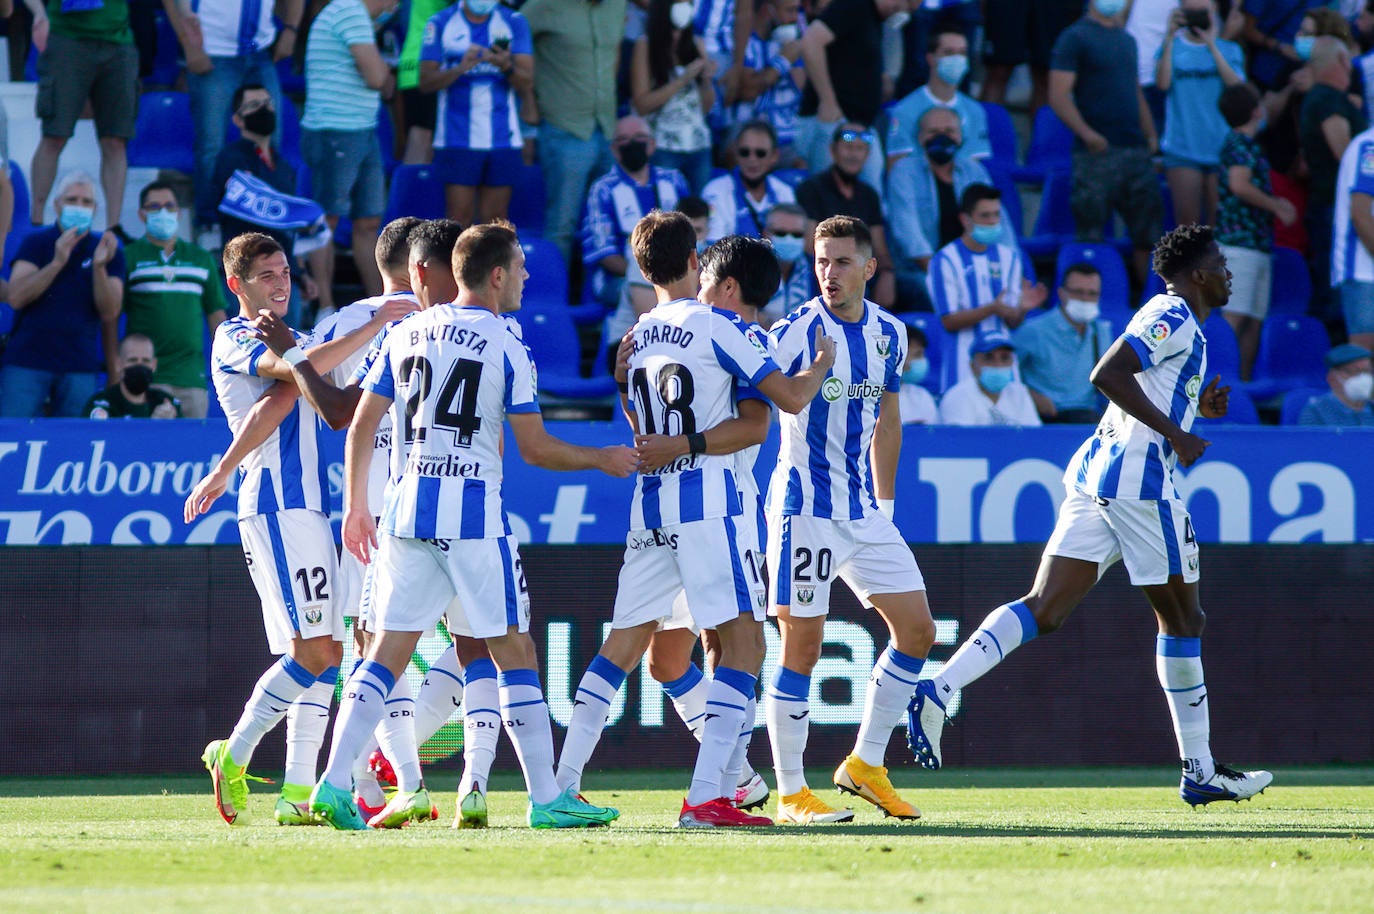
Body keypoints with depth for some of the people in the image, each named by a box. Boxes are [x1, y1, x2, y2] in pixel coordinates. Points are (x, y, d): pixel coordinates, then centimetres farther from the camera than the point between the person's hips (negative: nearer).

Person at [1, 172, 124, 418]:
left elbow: (109, 312, -1)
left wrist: (99, 267, -17)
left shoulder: (109, 251, 8)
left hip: (80, 367, 1)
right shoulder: (35, 243, 7)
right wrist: (57, 262, -16)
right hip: (26, 363, -1)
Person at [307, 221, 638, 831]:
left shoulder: (405, 334, 10)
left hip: (406, 511, 5)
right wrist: (603, 460, 13)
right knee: (514, 653, 2)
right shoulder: (505, 346, -4)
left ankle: (334, 784, -5)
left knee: (388, 654, 5)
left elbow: (360, 426, 12)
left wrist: (355, 506, 20)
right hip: (473, 516, -5)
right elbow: (536, 449, -3)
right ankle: (546, 799, 3)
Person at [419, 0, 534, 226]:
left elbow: (526, 81, -1)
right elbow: (426, 81, -3)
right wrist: (461, 68, -21)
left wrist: (507, 67, -24)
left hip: (502, 138, 1)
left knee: (495, 219, 1)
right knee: (460, 218, -6)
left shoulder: (514, 23, 6)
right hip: (457, 139, -1)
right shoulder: (441, 23, 3)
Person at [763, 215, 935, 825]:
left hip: (865, 511, 7)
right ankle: (791, 793, 2)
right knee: (801, 648, -6)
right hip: (805, 510, -7)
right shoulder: (794, 334, -13)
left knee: (916, 630, 5)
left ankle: (865, 765, 17)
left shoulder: (889, 334, 6)